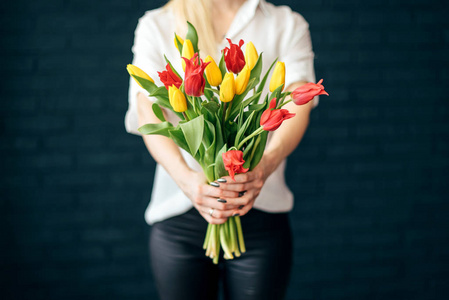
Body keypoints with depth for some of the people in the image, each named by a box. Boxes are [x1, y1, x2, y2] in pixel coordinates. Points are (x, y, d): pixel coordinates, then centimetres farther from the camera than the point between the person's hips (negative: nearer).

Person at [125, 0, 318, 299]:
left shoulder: (287, 25, 9)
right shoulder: (156, 26, 7)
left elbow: (297, 106, -8)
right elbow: (148, 113, -9)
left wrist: (266, 163, -29)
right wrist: (186, 178, -28)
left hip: (261, 214, 0)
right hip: (178, 218, 0)